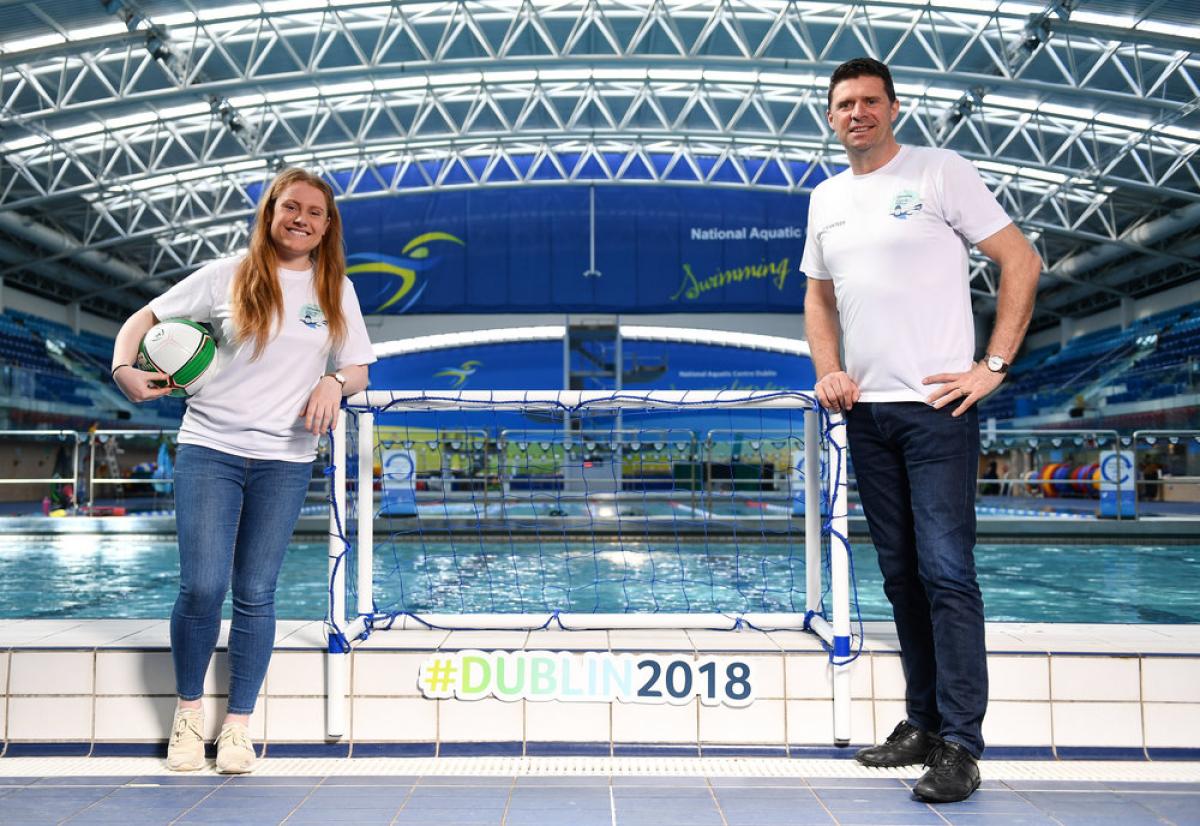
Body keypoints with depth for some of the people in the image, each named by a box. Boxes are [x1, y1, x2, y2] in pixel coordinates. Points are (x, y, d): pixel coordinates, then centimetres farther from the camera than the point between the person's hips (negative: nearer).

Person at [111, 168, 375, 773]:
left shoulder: (336, 290, 7)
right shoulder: (228, 276, 2)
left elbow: (358, 368, 11)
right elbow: (146, 318, 6)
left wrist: (334, 383, -11)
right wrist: (124, 368, -12)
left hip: (285, 459, 1)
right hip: (210, 449, -1)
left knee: (255, 594, 3)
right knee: (202, 587, -8)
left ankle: (238, 724, 17)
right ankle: (188, 711, 16)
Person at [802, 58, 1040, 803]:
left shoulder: (940, 172, -3)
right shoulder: (825, 199, 14)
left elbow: (1022, 261, -3)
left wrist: (994, 365, -10)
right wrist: (828, 369, 7)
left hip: (936, 407, -6)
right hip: (866, 411, 6)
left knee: (946, 571, -8)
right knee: (901, 574, 10)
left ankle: (960, 746, 0)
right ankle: (923, 725, 21)